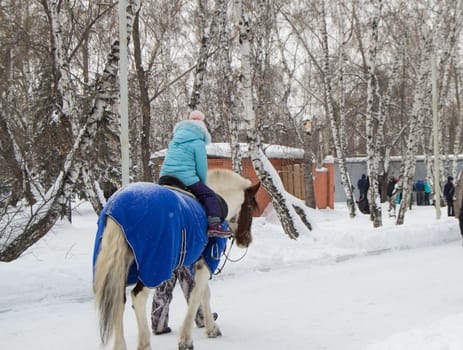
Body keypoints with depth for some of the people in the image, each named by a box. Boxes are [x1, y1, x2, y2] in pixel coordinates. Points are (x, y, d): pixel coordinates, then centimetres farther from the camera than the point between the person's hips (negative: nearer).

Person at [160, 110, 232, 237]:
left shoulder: (175, 140, 22)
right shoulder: (198, 143, 0)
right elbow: (202, 167, -2)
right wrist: (202, 183, 16)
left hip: (166, 176, 7)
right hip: (186, 178, -7)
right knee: (210, 196, 0)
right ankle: (214, 225, -14)